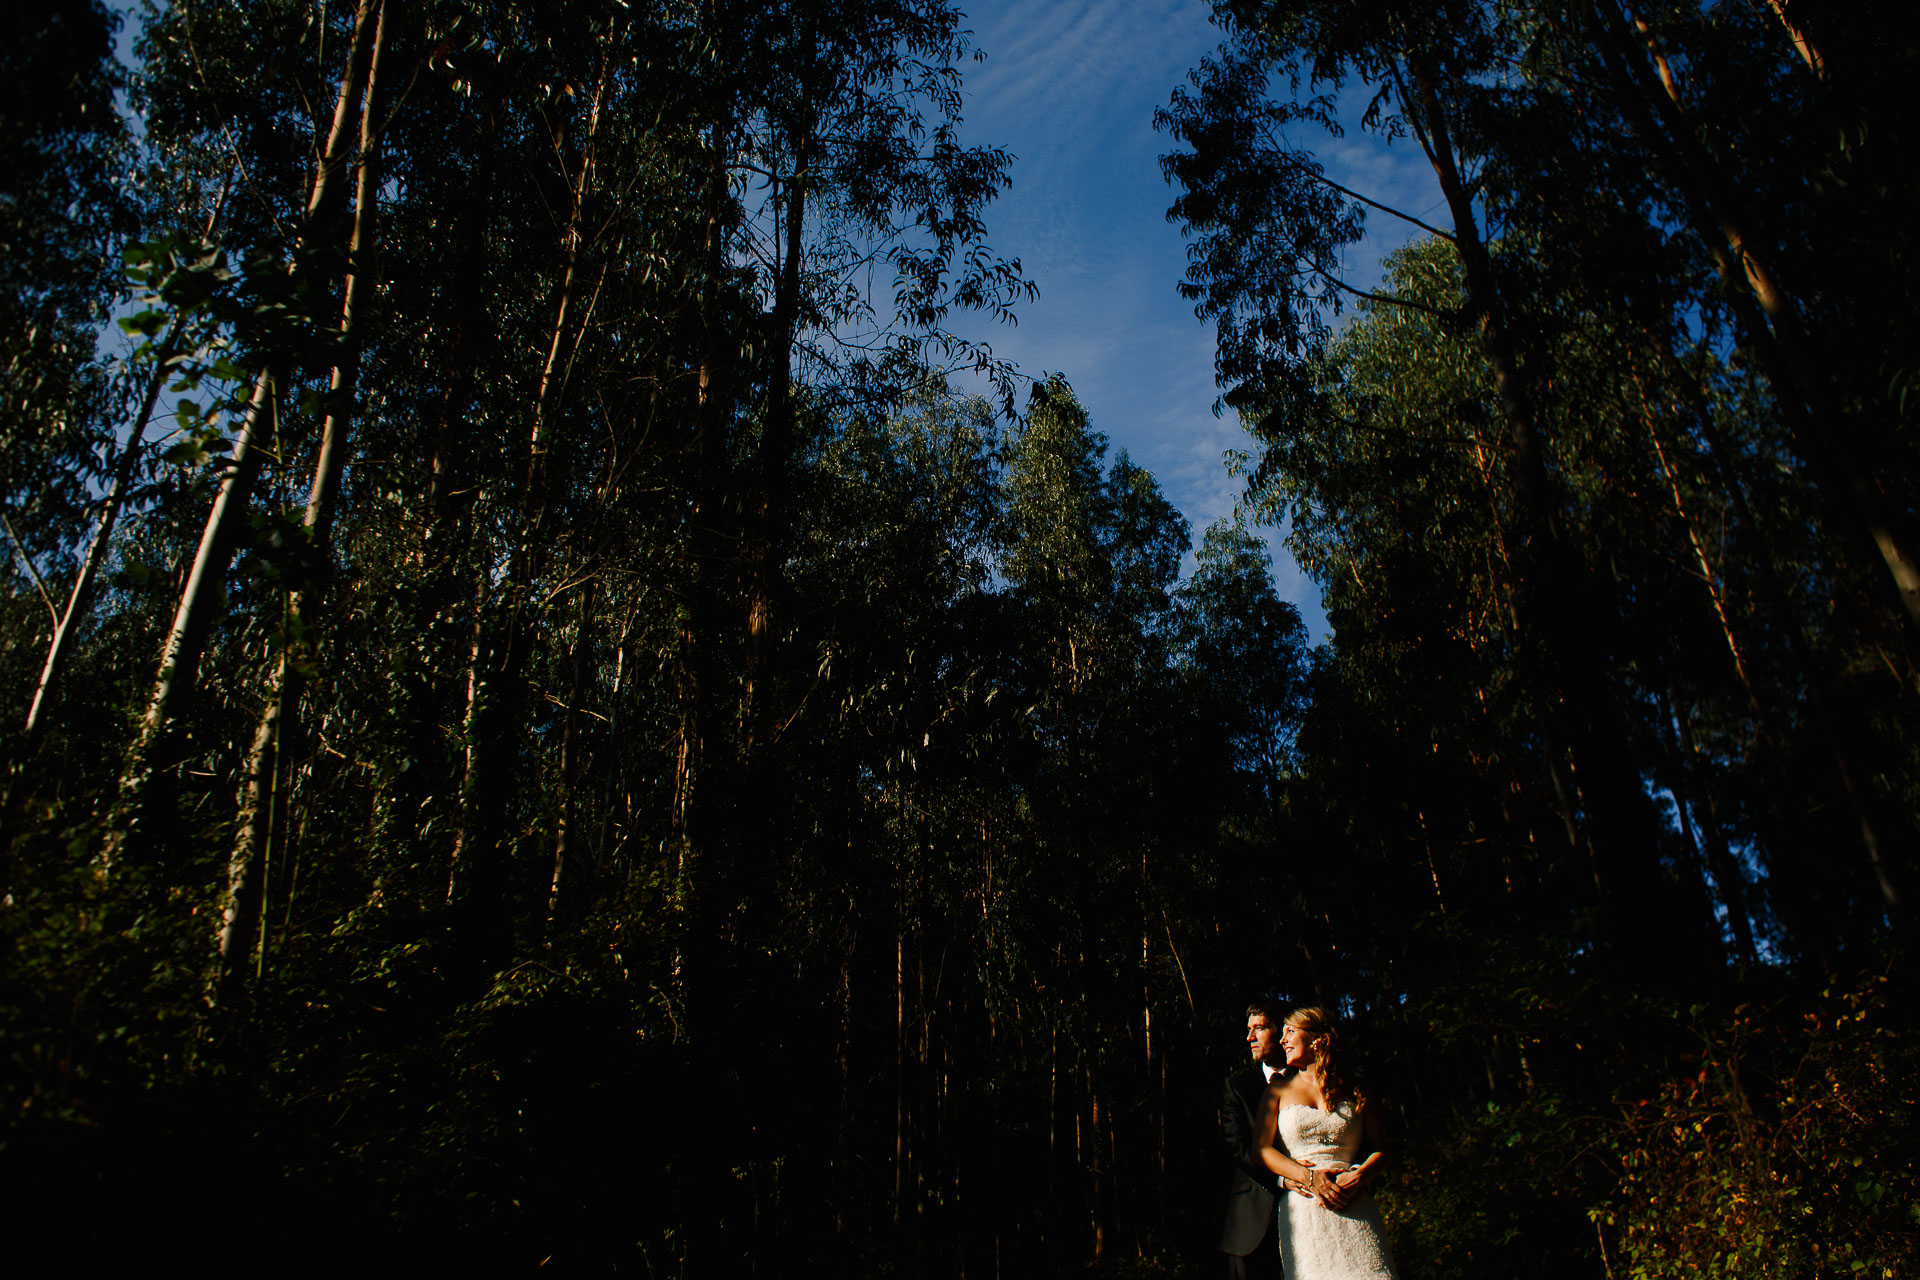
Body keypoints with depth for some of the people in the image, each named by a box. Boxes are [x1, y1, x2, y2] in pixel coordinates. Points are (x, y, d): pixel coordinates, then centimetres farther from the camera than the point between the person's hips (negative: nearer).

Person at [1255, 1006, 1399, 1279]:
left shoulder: (1355, 1091, 13)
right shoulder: (1279, 1090, 12)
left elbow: (1380, 1148, 10)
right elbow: (1263, 1149, 4)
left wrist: (1358, 1178, -11)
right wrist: (1309, 1177, -11)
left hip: (1355, 1211, 0)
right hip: (1301, 1211, 0)